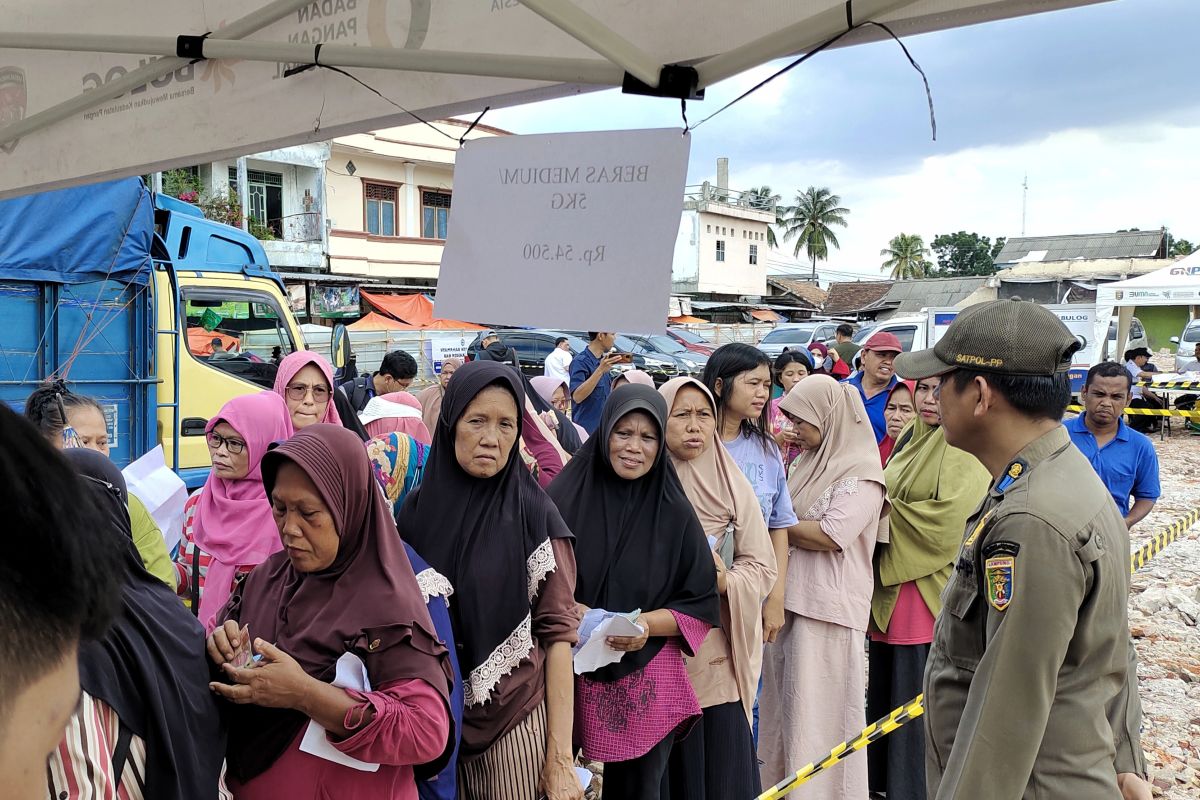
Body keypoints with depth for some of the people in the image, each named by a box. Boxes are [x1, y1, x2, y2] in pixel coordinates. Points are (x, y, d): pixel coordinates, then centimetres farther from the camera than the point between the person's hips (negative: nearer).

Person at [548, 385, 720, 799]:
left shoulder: (675, 512, -2)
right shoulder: (565, 498, -4)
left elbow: (701, 603, 0)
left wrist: (647, 624, -16)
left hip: (647, 685, 0)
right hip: (571, 679, 0)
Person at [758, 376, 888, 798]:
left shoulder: (861, 472, -9)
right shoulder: (807, 463, 15)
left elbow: (832, 535, -19)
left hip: (828, 607, -8)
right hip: (789, 597, 8)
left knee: (818, 711, -1)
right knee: (783, 702, 14)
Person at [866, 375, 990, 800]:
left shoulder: (967, 451, -11)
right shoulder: (907, 439, 13)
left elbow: (951, 518, -20)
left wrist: (886, 510, -11)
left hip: (928, 586, -7)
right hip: (889, 583, 8)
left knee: (919, 695, 1)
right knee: (885, 685, 16)